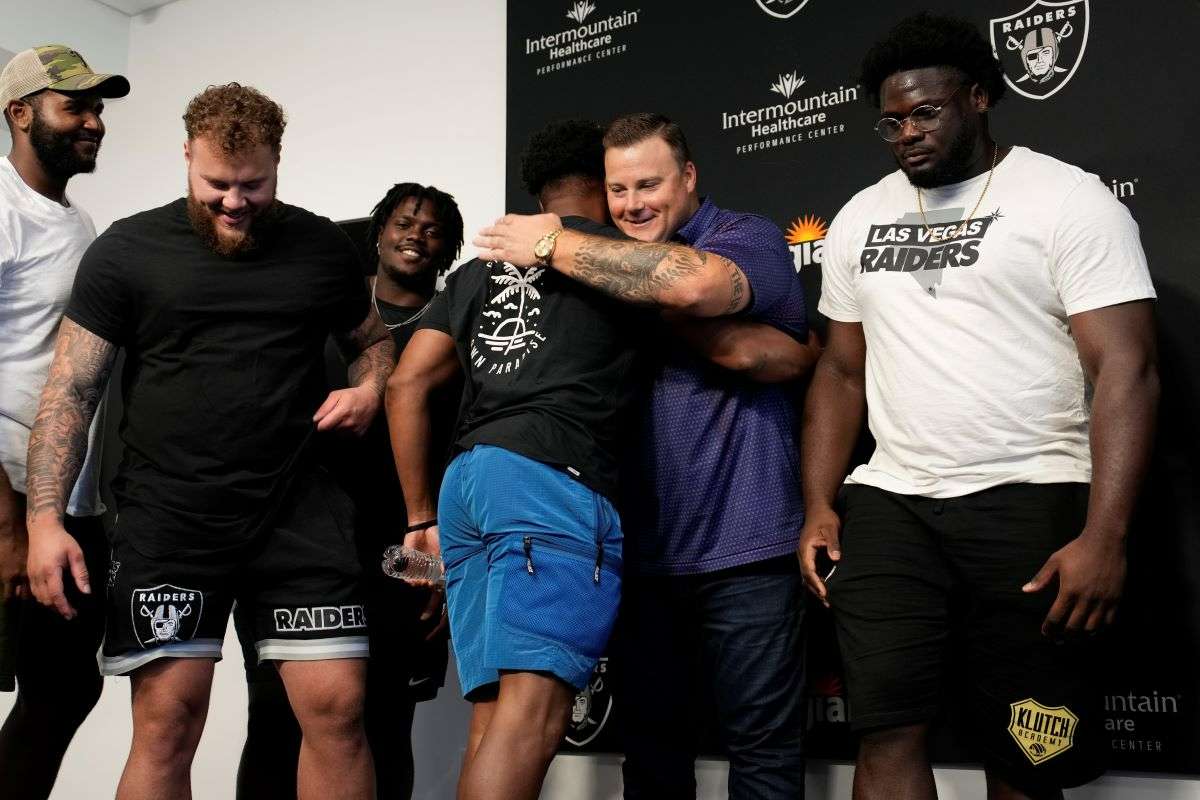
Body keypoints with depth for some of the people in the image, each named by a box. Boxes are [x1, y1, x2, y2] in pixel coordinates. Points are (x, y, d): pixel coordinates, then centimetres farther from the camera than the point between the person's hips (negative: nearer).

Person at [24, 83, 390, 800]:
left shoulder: (323, 248, 9)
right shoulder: (128, 250, 3)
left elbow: (373, 341, 24)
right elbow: (71, 391, 1)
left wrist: (368, 389, 0)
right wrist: (46, 518, -9)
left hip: (298, 511, 2)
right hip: (167, 518, -1)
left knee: (338, 710, -3)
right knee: (167, 721, -2)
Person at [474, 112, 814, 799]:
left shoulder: (748, 237, -4)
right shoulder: (618, 272, 14)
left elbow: (692, 282, -27)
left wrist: (553, 244, -20)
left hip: (744, 549, -5)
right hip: (646, 553, 6)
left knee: (763, 742, 2)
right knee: (653, 736, 15)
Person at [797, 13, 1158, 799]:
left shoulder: (1070, 200, -3)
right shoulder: (860, 218, 14)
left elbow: (1126, 371, -10)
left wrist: (1104, 537, -19)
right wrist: (819, 506, 7)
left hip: (1032, 505, -3)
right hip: (888, 505, 4)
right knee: (888, 732, -3)